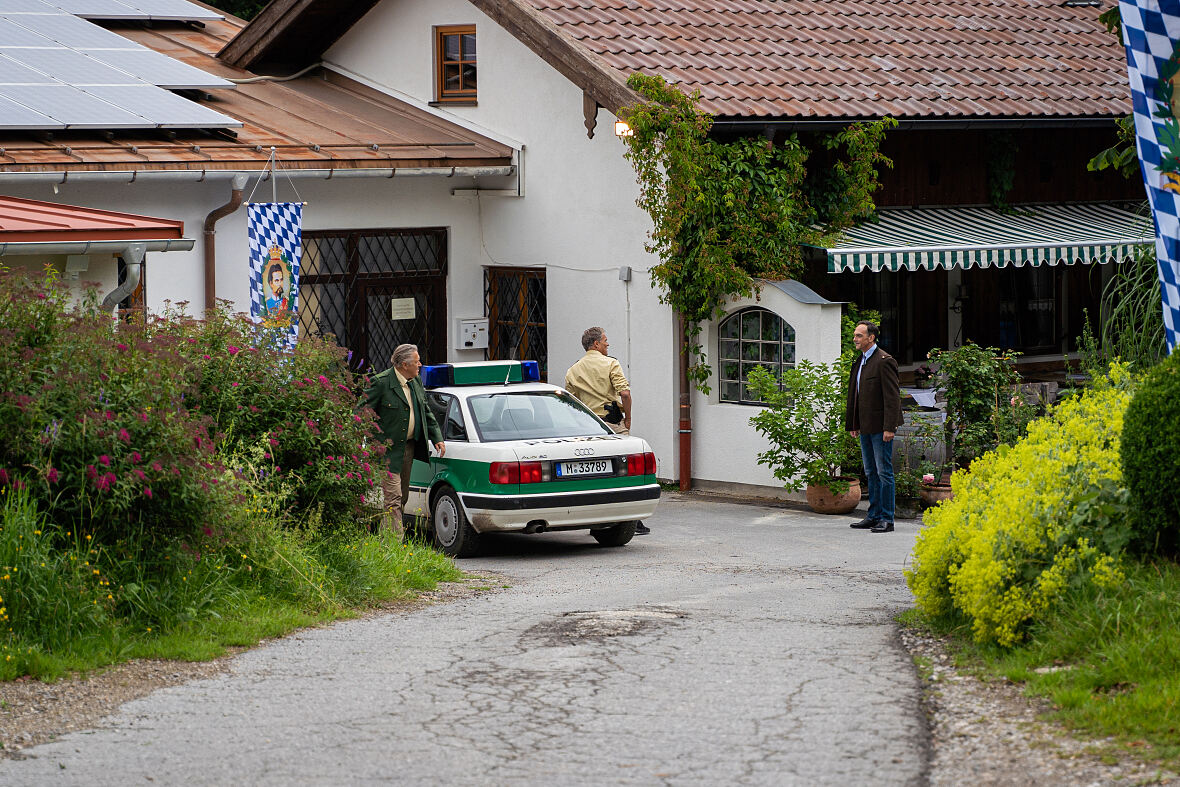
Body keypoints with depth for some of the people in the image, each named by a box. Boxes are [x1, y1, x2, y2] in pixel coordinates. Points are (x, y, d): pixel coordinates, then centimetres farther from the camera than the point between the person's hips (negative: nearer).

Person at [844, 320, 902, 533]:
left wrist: (889, 427, -21)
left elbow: (892, 397, -16)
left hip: (881, 427, -9)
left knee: (884, 472, -5)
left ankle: (886, 519, -3)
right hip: (865, 427, 9)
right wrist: (852, 425, 18)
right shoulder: (859, 363, 16)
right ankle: (873, 516, 18)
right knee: (871, 473, 12)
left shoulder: (884, 361, -12)